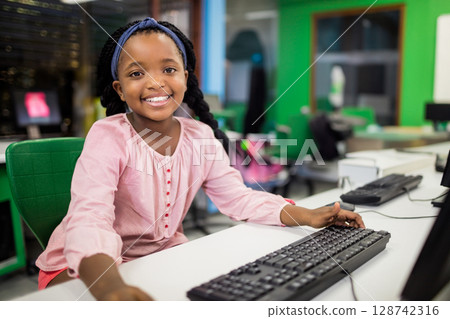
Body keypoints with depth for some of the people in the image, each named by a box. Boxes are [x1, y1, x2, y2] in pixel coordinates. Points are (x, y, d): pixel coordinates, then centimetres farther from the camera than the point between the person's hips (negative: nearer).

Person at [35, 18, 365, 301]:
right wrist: (111, 286, -56)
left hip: (164, 254, 6)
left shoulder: (201, 137, -5)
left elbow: (238, 197, 0)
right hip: (89, 268, -5)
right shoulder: (109, 137, -21)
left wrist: (306, 216, -13)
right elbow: (89, 220, -35)